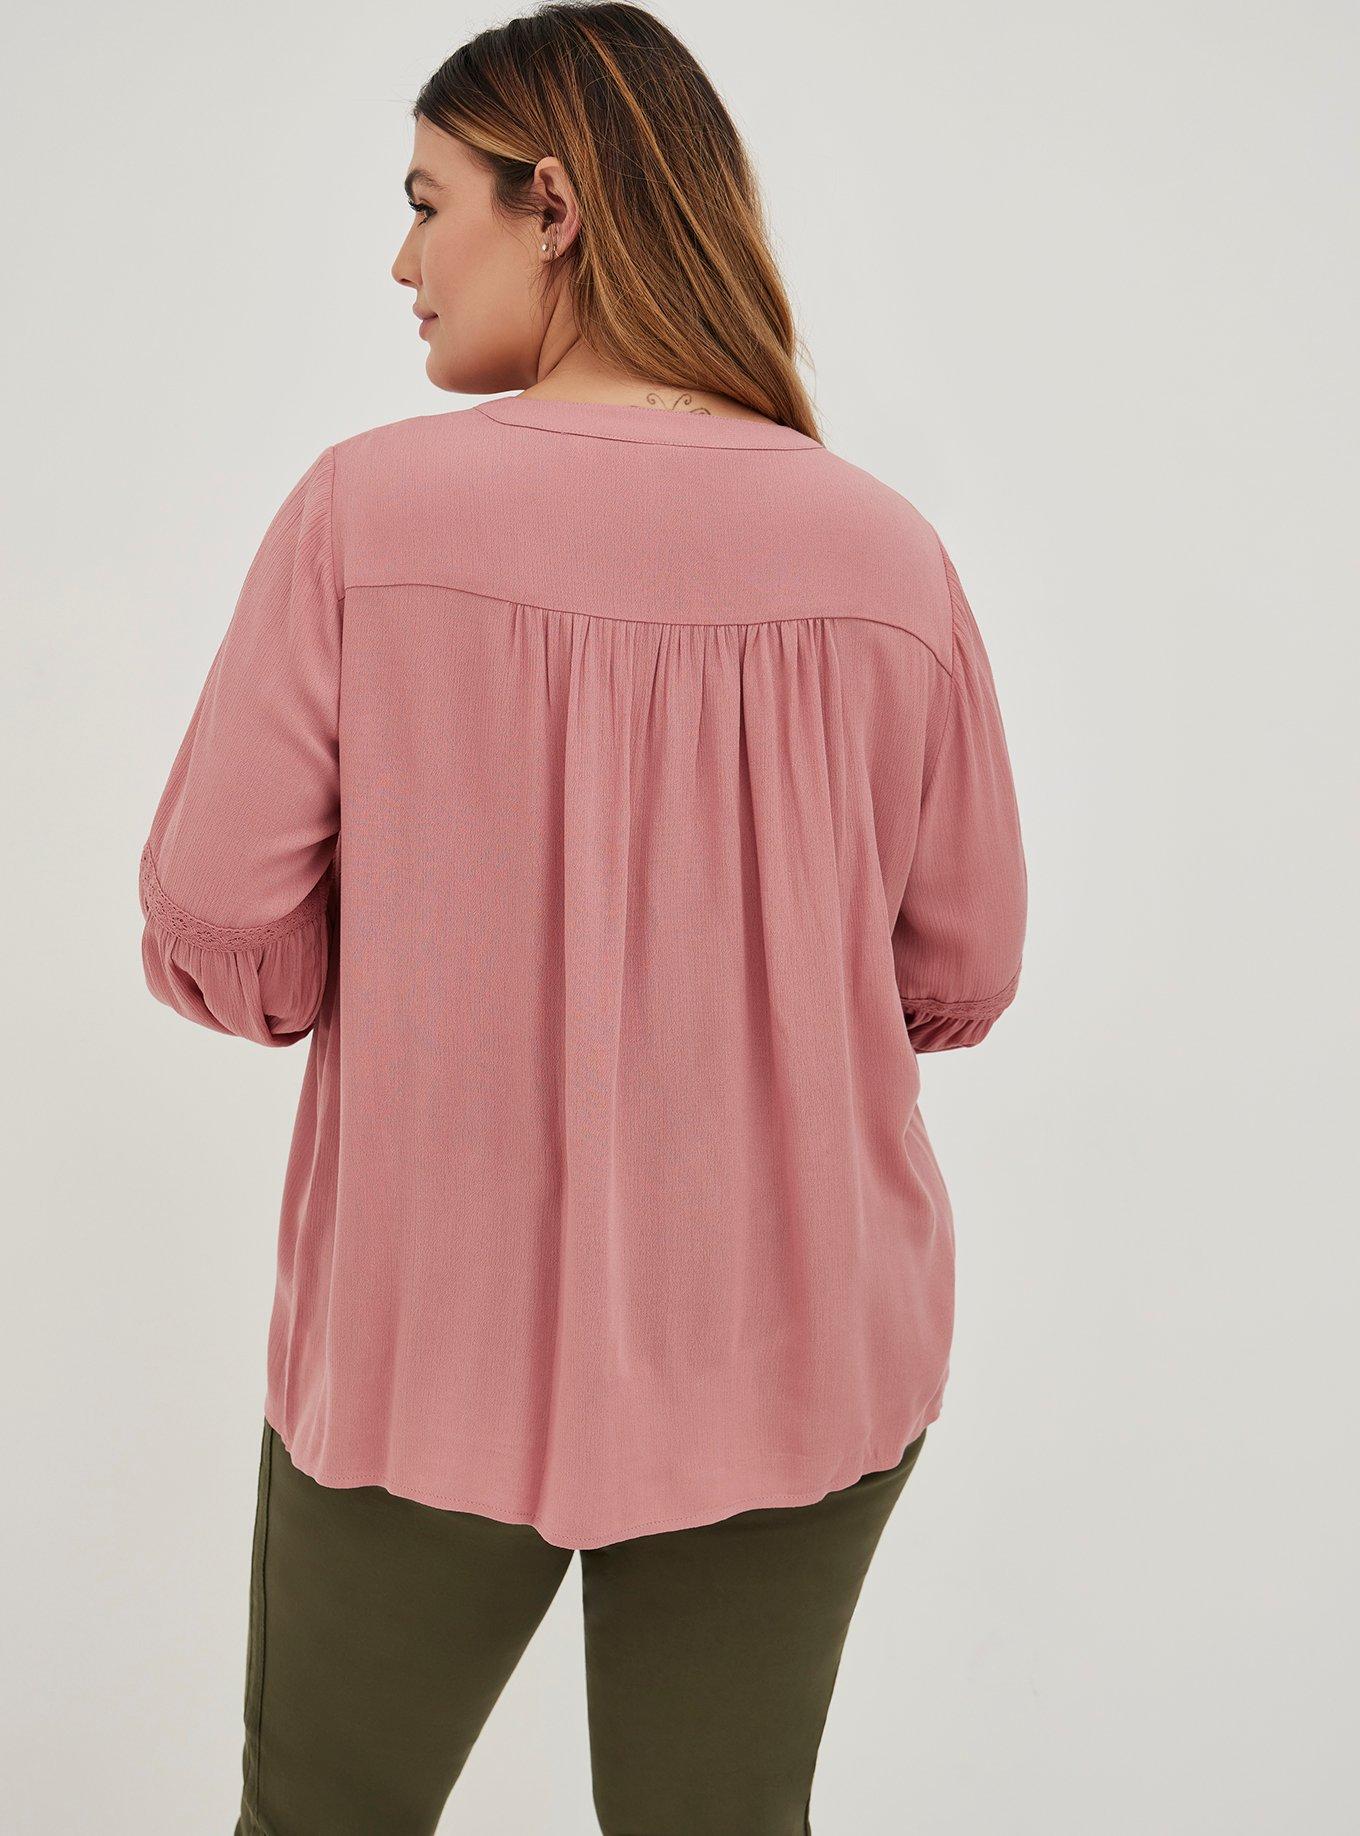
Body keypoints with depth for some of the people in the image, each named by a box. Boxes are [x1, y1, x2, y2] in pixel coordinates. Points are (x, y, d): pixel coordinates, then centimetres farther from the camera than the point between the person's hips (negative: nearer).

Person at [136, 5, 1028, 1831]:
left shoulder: (368, 510, -14)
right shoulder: (888, 554, -8)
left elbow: (221, 941, -12)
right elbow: (954, 980, 0)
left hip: (434, 1342, -1)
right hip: (792, 1346, 2)